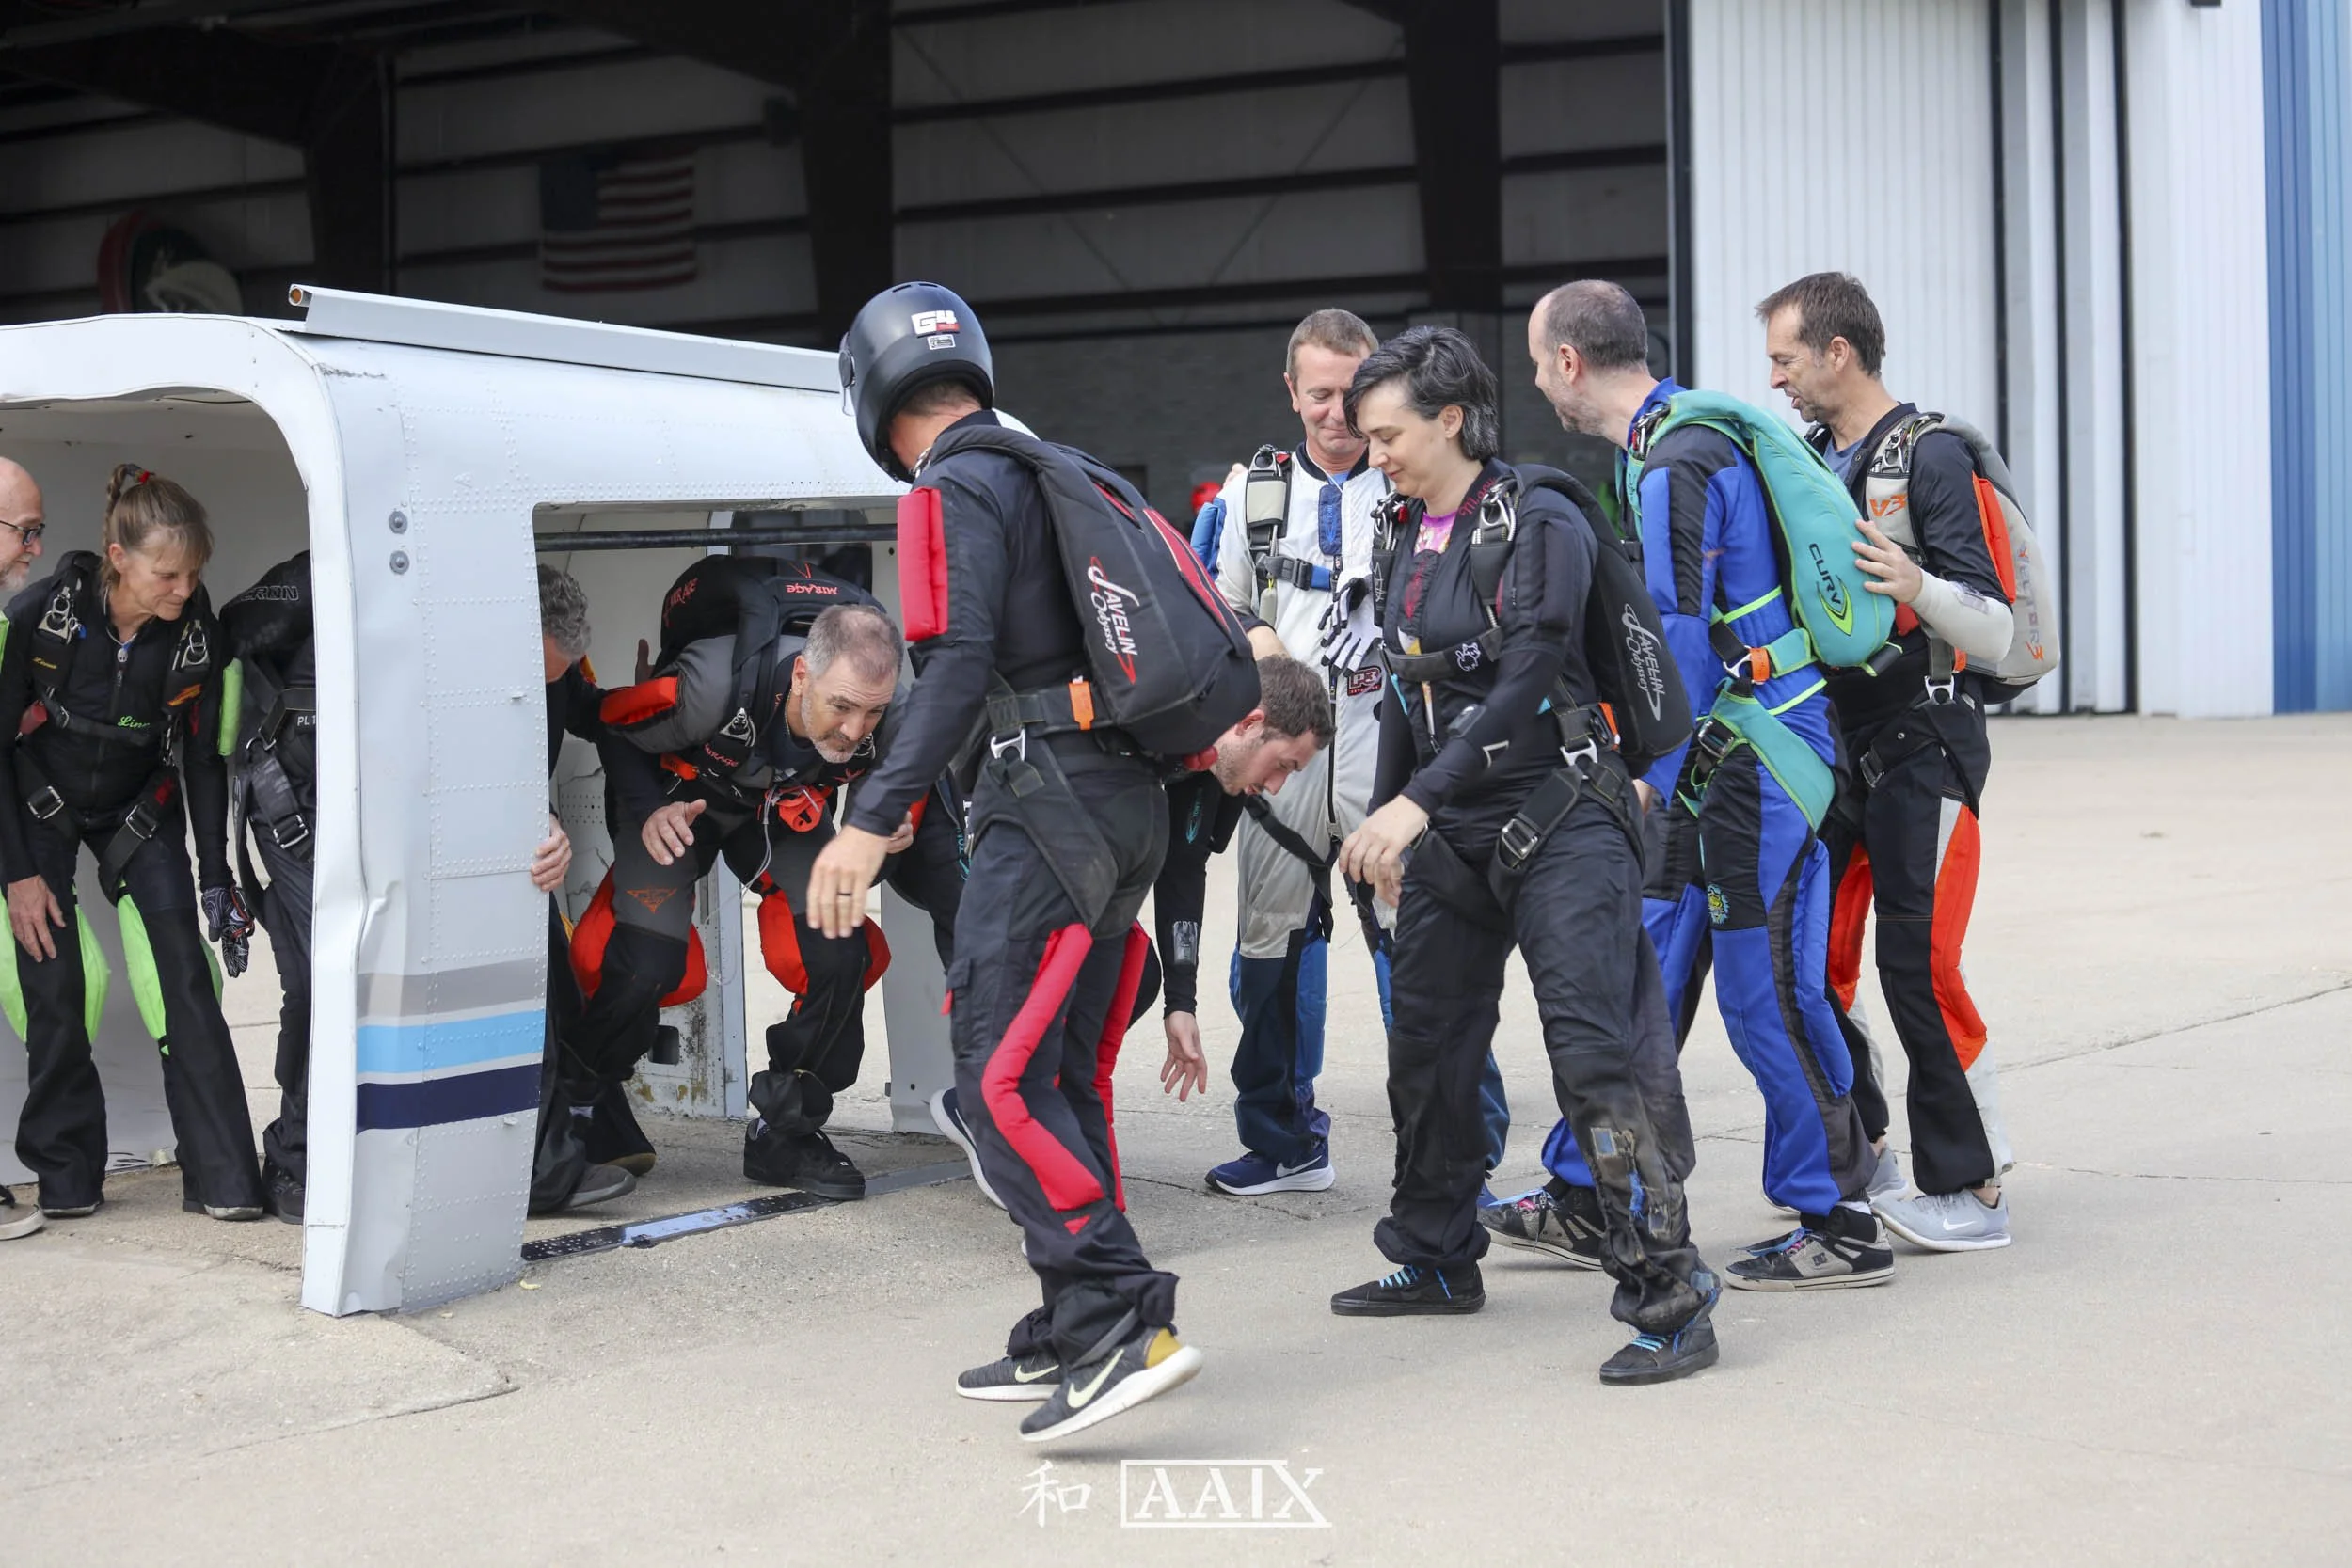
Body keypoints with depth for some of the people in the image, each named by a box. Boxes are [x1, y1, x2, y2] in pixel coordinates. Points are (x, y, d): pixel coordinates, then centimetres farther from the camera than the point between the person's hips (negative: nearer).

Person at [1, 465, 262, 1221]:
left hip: (140, 809, 2)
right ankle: (67, 1177, 7)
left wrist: (216, 879, -6)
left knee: (184, 976, -10)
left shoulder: (195, 633, -19)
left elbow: (203, 758, -5)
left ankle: (221, 1178, -7)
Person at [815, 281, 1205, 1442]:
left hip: (1051, 804, -9)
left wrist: (873, 819, -25)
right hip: (1126, 807, 9)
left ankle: (1125, 1323, -19)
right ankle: (1069, 1337, 18)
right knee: (1061, 1074, 13)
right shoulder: (1064, 474, 20)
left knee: (1000, 1075, -12)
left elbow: (960, 666, -20)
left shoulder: (959, 492, -7)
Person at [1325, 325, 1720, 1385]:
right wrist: (1384, 825, 23)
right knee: (1427, 1047, 15)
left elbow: (1524, 684, -20)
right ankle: (1436, 1258, 32)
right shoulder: (1404, 541, 12)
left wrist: (1415, 802, -24)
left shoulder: (1540, 525, -11)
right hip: (1451, 832, 8)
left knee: (1596, 1048, -15)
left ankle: (1669, 1295, -13)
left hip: (1557, 822, -8)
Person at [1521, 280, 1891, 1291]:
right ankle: (1588, 1196, 21)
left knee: (1766, 996, -4)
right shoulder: (1668, 442, 15)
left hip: (1759, 761, -10)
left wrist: (1650, 781, -16)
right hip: (1715, 756, 10)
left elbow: (1680, 644, -21)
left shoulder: (1674, 466, -17)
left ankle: (1840, 1228, 5)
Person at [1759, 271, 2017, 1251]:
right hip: (1833, 743, 8)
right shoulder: (1810, 459, 13)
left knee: (1919, 966, -9)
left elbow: (1994, 630, -16)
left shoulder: (1928, 455, -11)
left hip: (1921, 747, -8)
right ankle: (1861, 1152, 24)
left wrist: (1918, 586, -33)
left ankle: (1971, 1189, 2)